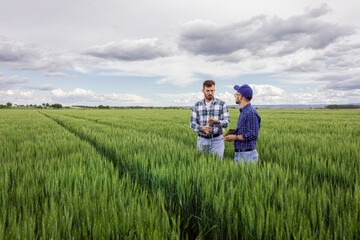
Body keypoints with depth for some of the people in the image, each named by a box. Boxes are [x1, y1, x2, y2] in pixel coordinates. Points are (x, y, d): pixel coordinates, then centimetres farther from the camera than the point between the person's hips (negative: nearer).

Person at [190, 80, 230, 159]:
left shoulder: (221, 104, -2)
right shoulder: (197, 105, 5)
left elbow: (226, 123, -7)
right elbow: (192, 124, 0)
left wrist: (216, 122, -28)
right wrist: (202, 128, -21)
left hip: (217, 140, -2)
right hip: (202, 140, 2)